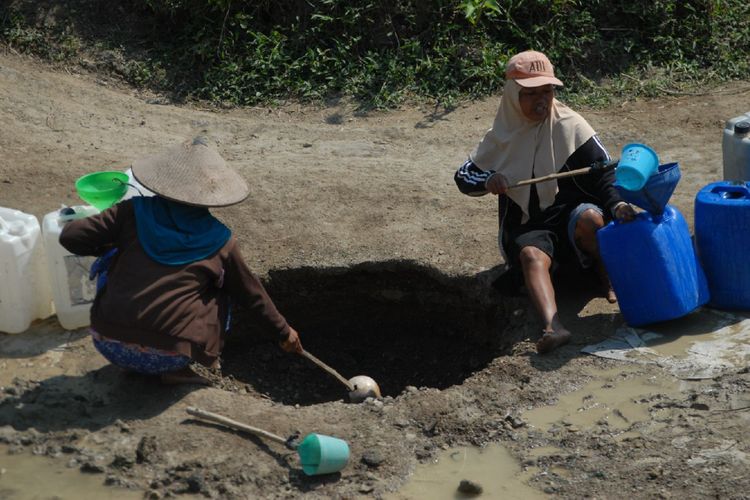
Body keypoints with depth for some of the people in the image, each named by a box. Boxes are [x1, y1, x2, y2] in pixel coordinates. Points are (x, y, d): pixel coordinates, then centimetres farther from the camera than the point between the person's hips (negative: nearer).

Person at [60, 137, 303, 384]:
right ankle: (177, 369, 6)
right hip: (168, 356, -1)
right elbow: (251, 294, 19)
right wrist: (283, 332, 35)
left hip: (109, 345, 1)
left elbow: (71, 236, 2)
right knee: (224, 291, 23)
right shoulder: (220, 242, 6)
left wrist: (110, 247, 22)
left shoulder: (134, 212, 4)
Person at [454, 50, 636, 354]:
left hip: (569, 212, -1)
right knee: (532, 254, -34)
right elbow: (463, 177, 10)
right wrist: (487, 181, -15)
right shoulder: (503, 136, 5)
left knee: (590, 218, -37)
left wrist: (617, 205, -26)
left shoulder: (570, 126, -2)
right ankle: (552, 326, -57)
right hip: (527, 225, 1)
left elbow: (604, 173, -5)